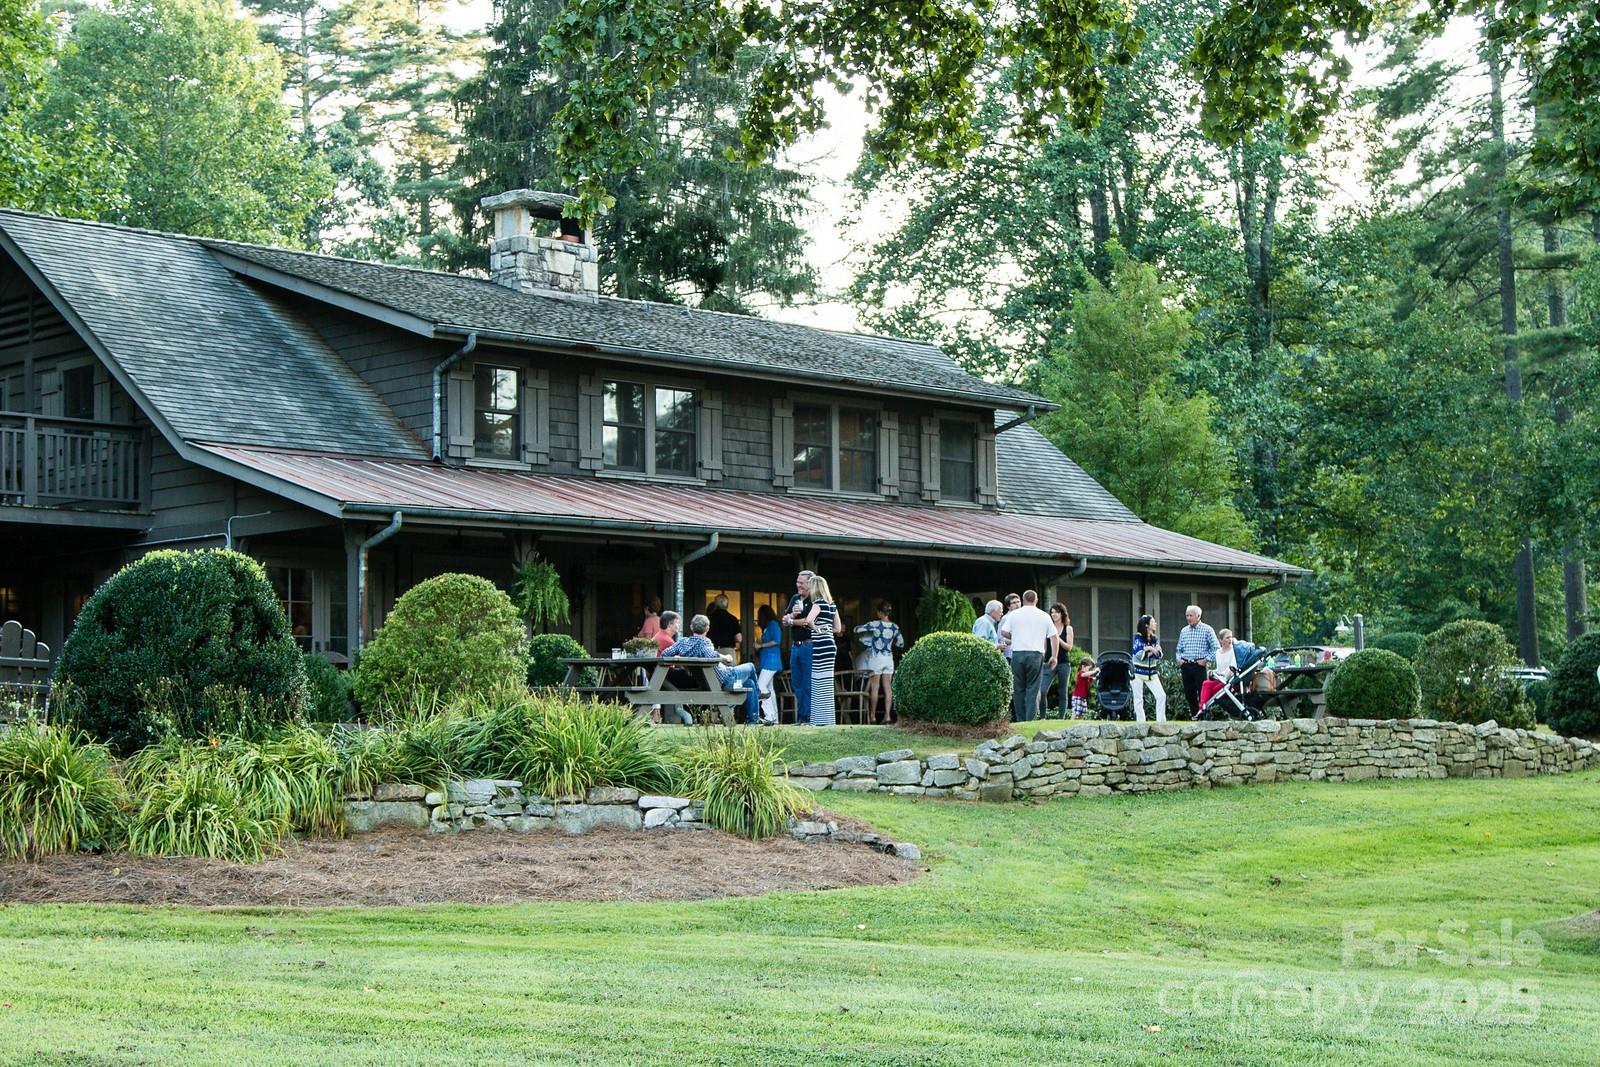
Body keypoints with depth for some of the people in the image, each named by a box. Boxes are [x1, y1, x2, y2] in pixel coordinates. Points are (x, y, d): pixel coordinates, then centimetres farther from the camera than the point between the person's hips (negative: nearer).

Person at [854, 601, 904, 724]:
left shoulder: (875, 624, -11)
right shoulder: (895, 627, 2)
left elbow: (856, 629, -7)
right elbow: (901, 644, 11)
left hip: (876, 658, -4)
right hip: (889, 658, 4)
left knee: (874, 687, 2)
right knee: (887, 687, 3)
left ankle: (873, 716, 5)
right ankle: (887, 715, -3)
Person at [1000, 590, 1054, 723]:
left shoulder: (1014, 614, 6)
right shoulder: (1044, 616, 8)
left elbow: (1003, 632, 3)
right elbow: (1053, 637, 9)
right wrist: (1054, 656, 17)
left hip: (1017, 653, 0)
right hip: (1036, 654, 0)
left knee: (1019, 689, 7)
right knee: (1032, 689, -1)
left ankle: (1020, 720, 7)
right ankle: (1030, 720, -8)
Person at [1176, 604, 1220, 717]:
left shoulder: (1207, 630, 0)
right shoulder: (1184, 631, 14)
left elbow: (1216, 648, -3)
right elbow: (1179, 649, 22)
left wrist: (1206, 659, -10)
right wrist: (1179, 659, 4)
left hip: (1199, 665, -5)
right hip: (1186, 666, 5)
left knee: (1202, 694, -8)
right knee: (1189, 694, 6)